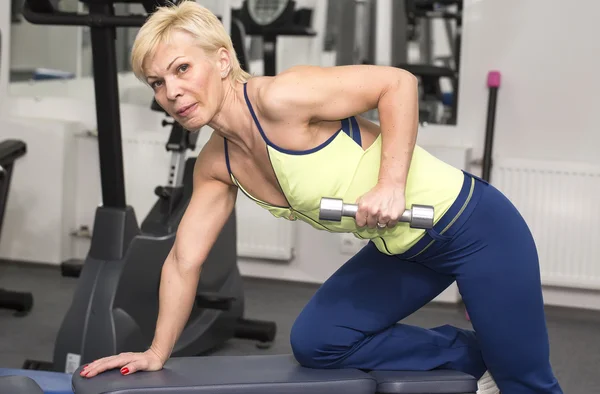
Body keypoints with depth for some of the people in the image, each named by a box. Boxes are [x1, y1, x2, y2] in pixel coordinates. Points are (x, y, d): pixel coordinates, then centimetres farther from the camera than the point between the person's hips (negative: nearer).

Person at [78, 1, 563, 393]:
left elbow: (397, 83, -23)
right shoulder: (216, 165, 0)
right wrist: (157, 353, 8)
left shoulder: (279, 97, -24)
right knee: (315, 342, -3)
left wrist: (391, 185, -30)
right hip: (401, 249, 8)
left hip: (471, 225, -8)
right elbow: (184, 260, 7)